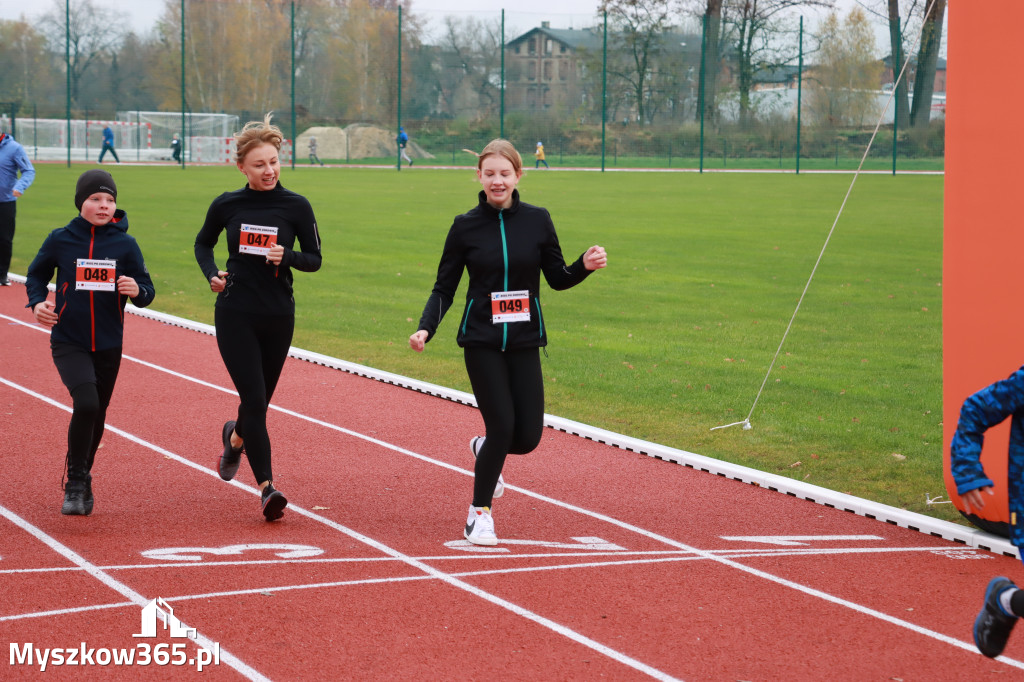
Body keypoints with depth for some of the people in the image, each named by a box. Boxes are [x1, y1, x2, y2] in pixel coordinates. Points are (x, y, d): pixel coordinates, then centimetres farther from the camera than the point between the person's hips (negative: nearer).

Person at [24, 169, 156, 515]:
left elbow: (147, 291, 1)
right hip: (68, 341, -2)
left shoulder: (125, 244, -2)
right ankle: (75, 484, -7)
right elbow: (36, 275, 11)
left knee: (97, 414, 13)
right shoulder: (61, 240, -4)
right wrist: (37, 303, -7)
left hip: (108, 345, 3)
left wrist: (137, 290, -22)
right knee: (86, 403, -22)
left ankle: (82, 479, 37)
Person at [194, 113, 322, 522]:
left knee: (260, 399, 13)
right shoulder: (227, 205, 0)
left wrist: (287, 257, -17)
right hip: (235, 315, -1)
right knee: (254, 399, -12)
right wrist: (212, 274, 0)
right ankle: (267, 487, -12)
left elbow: (314, 259, 3)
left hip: (278, 317, 1)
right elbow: (203, 243, 18)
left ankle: (235, 436, 48)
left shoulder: (296, 206, -2)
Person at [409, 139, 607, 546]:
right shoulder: (465, 226, -1)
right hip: (482, 343, -2)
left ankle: (484, 450, 35)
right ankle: (479, 511, 10)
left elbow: (558, 279, 9)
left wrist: (586, 266, -11)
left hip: (524, 343, 2)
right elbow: (444, 289, 2)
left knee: (527, 437, -2)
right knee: (502, 425, -12)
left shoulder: (537, 220, 2)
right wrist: (426, 328, -14)